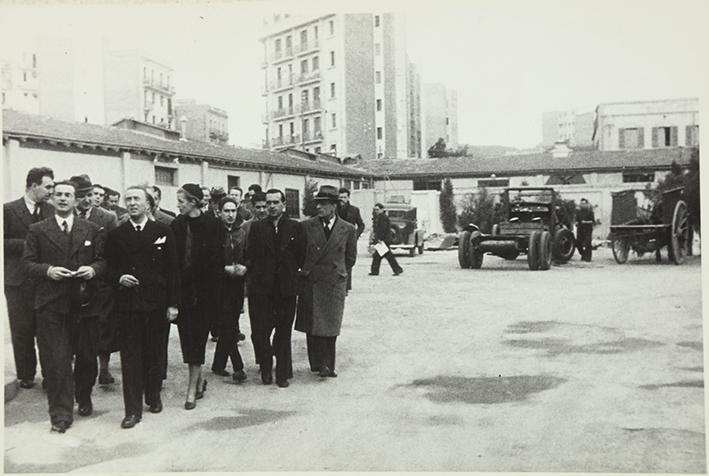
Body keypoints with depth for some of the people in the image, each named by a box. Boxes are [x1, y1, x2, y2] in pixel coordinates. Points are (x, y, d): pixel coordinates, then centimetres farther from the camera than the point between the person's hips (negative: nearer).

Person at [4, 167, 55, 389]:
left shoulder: (51, 211, 8)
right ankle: (26, 375, 17)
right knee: (22, 331, 5)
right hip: (18, 279, -2)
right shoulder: (8, 210, 0)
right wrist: (26, 243, -14)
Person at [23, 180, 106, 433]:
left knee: (87, 356, 12)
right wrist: (48, 270, -14)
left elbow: (103, 260, 9)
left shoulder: (92, 230, 8)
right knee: (56, 361, -3)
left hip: (85, 302, 2)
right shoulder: (37, 230, 5)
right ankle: (61, 414, 5)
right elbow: (28, 263, 3)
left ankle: (84, 398, 36)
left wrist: (93, 269, -12)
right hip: (51, 304, -1)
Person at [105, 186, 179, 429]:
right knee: (130, 357, 1)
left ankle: (153, 396, 31)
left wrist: (173, 303, -2)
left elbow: (172, 269, 2)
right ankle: (133, 410, 7)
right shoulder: (116, 235, 6)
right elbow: (109, 268, 10)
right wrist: (119, 278, -12)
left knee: (154, 354, 10)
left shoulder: (163, 232, 3)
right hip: (127, 303, 0)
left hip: (156, 304, 0)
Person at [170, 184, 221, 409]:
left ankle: (192, 389, 7)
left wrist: (212, 287, -12)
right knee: (187, 338, 6)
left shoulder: (211, 225, -5)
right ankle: (199, 380, 26)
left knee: (197, 338, 0)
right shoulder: (176, 225, 4)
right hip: (182, 288, 3)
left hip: (203, 290, -3)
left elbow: (215, 260, -6)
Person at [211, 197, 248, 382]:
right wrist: (226, 268, -15)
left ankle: (218, 364, 22)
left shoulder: (241, 232, 9)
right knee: (228, 327, -8)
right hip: (220, 284, -5)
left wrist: (244, 267, -6)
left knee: (228, 326, 9)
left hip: (237, 284, 5)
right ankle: (238, 367, -5)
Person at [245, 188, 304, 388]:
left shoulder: (294, 227, 3)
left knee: (284, 332, 7)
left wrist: (289, 273, 4)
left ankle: (282, 374, 18)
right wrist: (257, 276, 1)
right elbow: (250, 257, 4)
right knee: (259, 332, 0)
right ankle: (266, 368, 22)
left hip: (286, 289, 0)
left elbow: (300, 257, 6)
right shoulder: (257, 227, 4)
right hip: (261, 289, 0)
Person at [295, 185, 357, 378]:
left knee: (331, 326, 2)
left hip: (335, 284, 0)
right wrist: (305, 270, 9)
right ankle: (321, 364, 7)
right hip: (311, 283, 0)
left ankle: (328, 365, 11)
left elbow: (350, 258, 13)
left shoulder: (348, 229, 2)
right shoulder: (307, 226, 1)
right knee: (314, 326, -2)